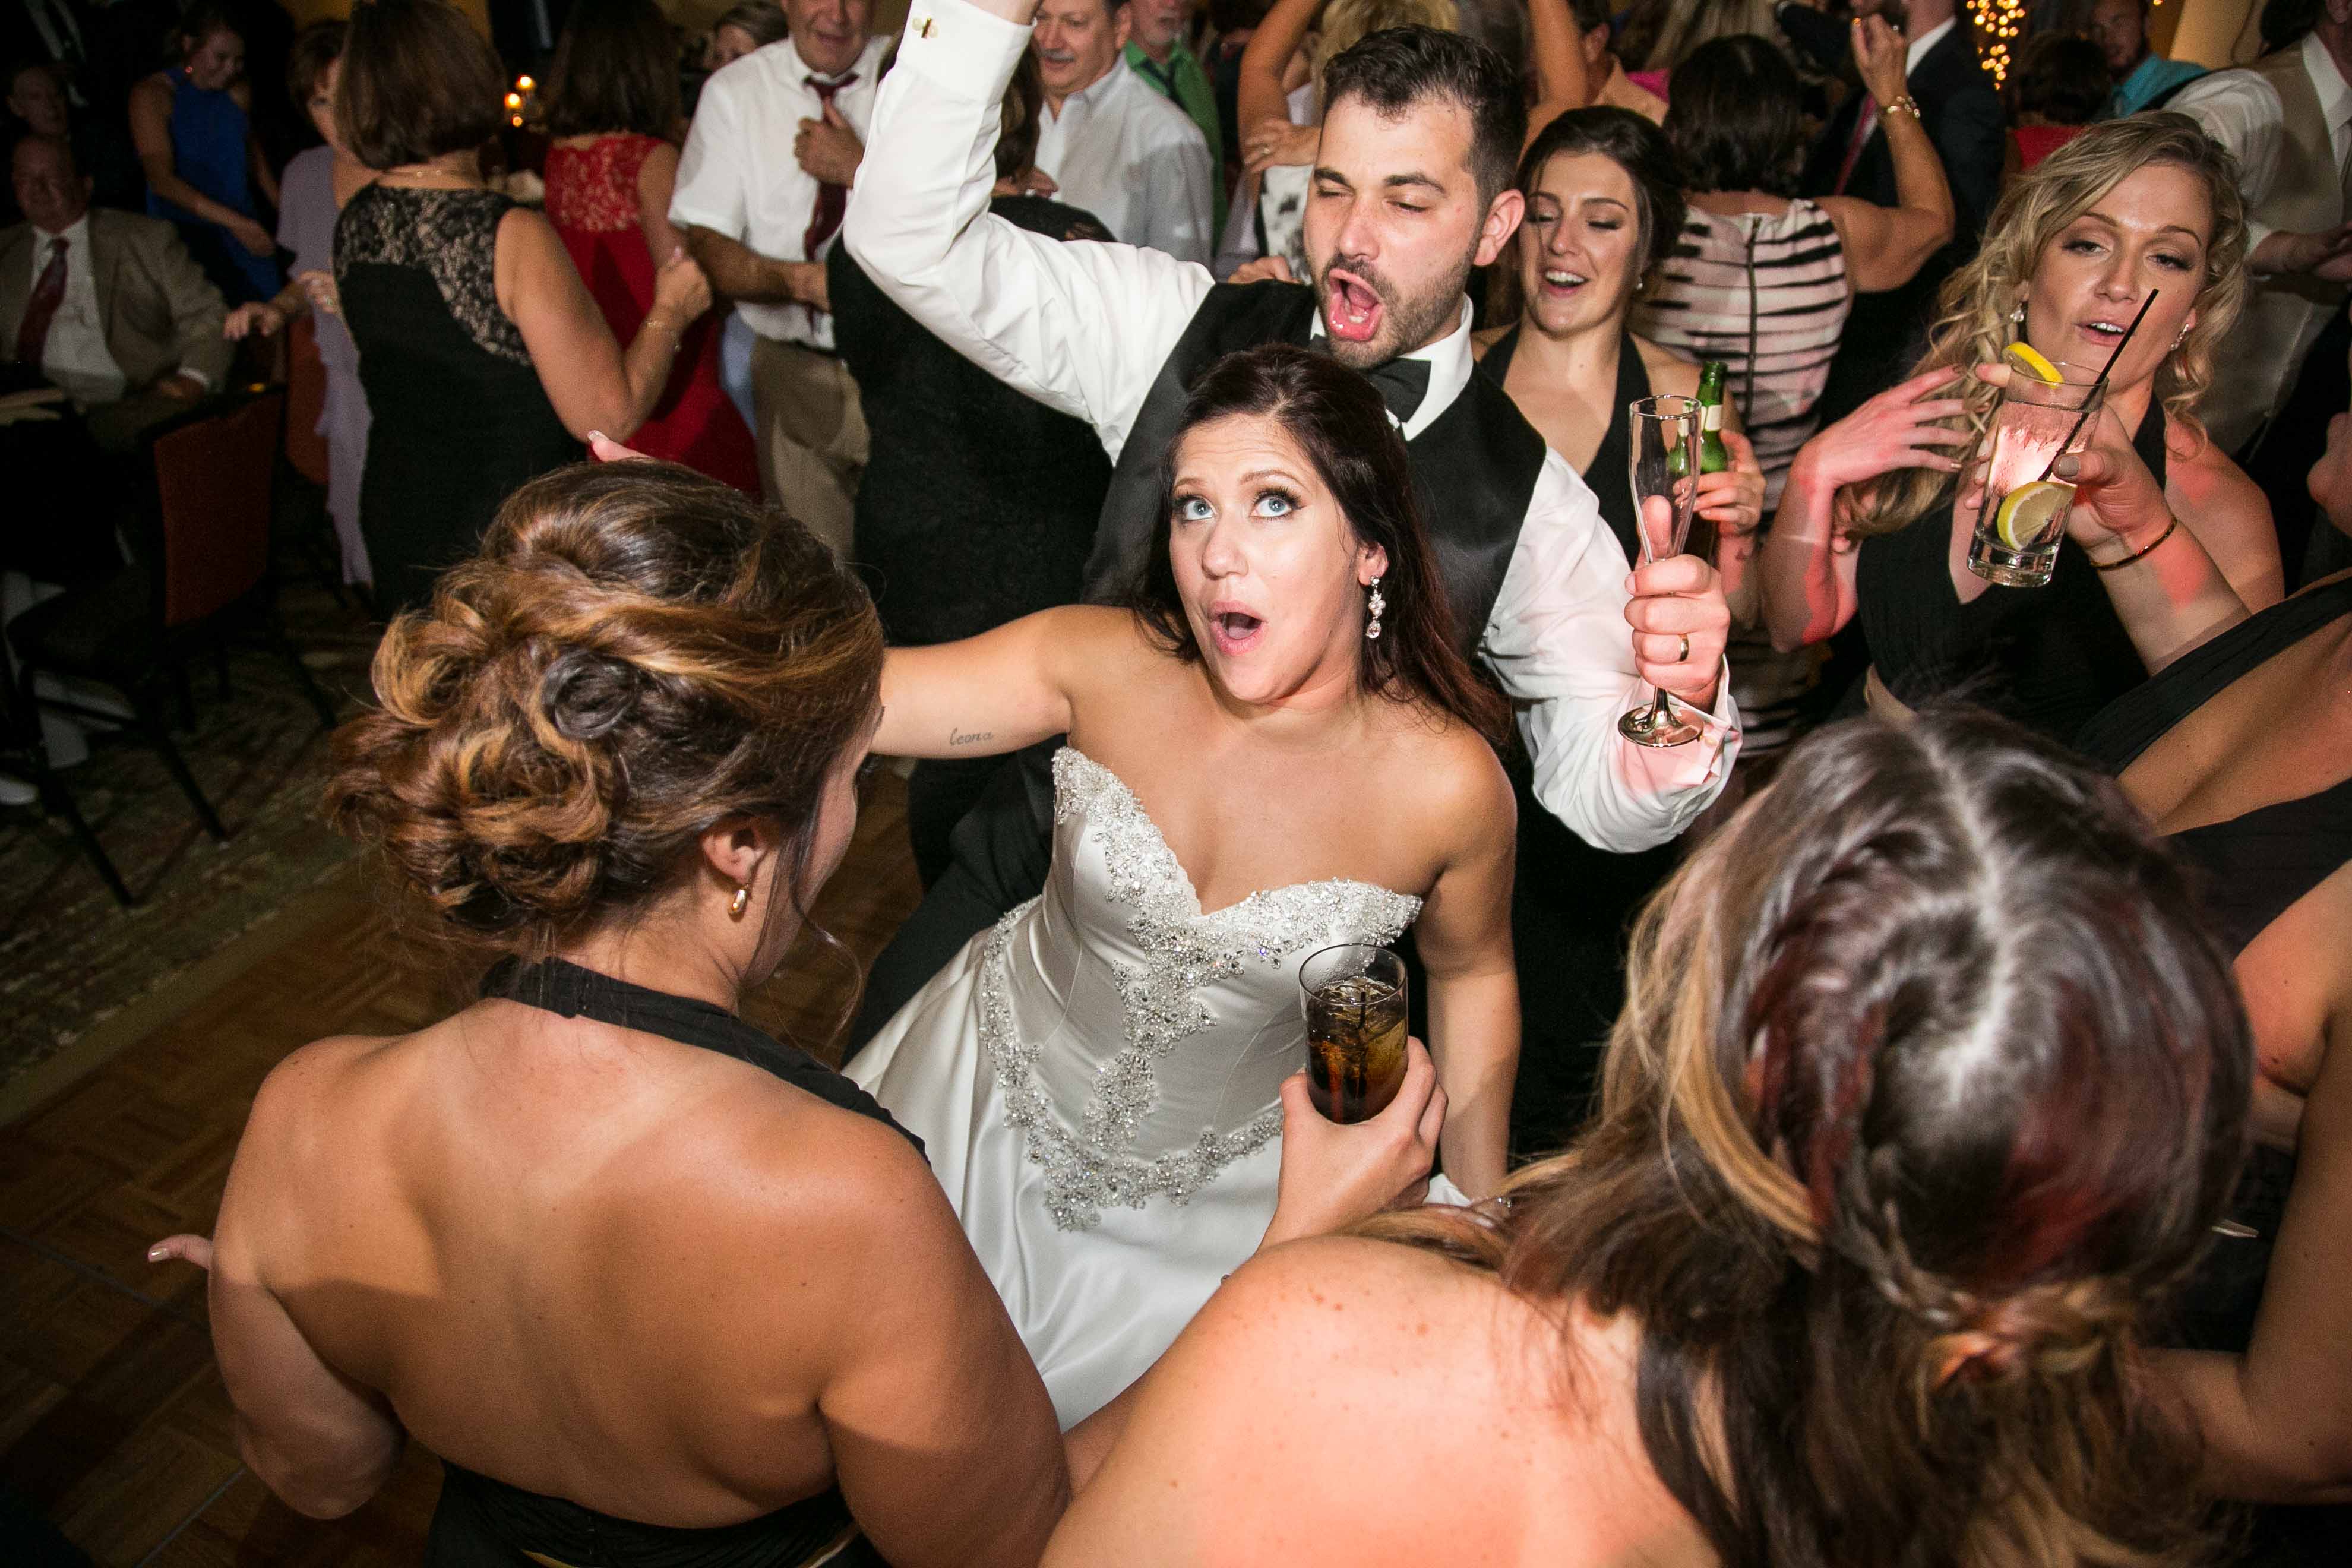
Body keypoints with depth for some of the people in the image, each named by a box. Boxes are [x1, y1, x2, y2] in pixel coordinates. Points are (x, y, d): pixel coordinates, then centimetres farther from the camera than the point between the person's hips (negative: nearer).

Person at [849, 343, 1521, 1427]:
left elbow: (1470, 976, -3)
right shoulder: (1107, 665, -21)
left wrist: (1483, 1229, 5)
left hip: (1215, 1191, -1)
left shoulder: (1448, 785, -22)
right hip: (994, 1103, 2)